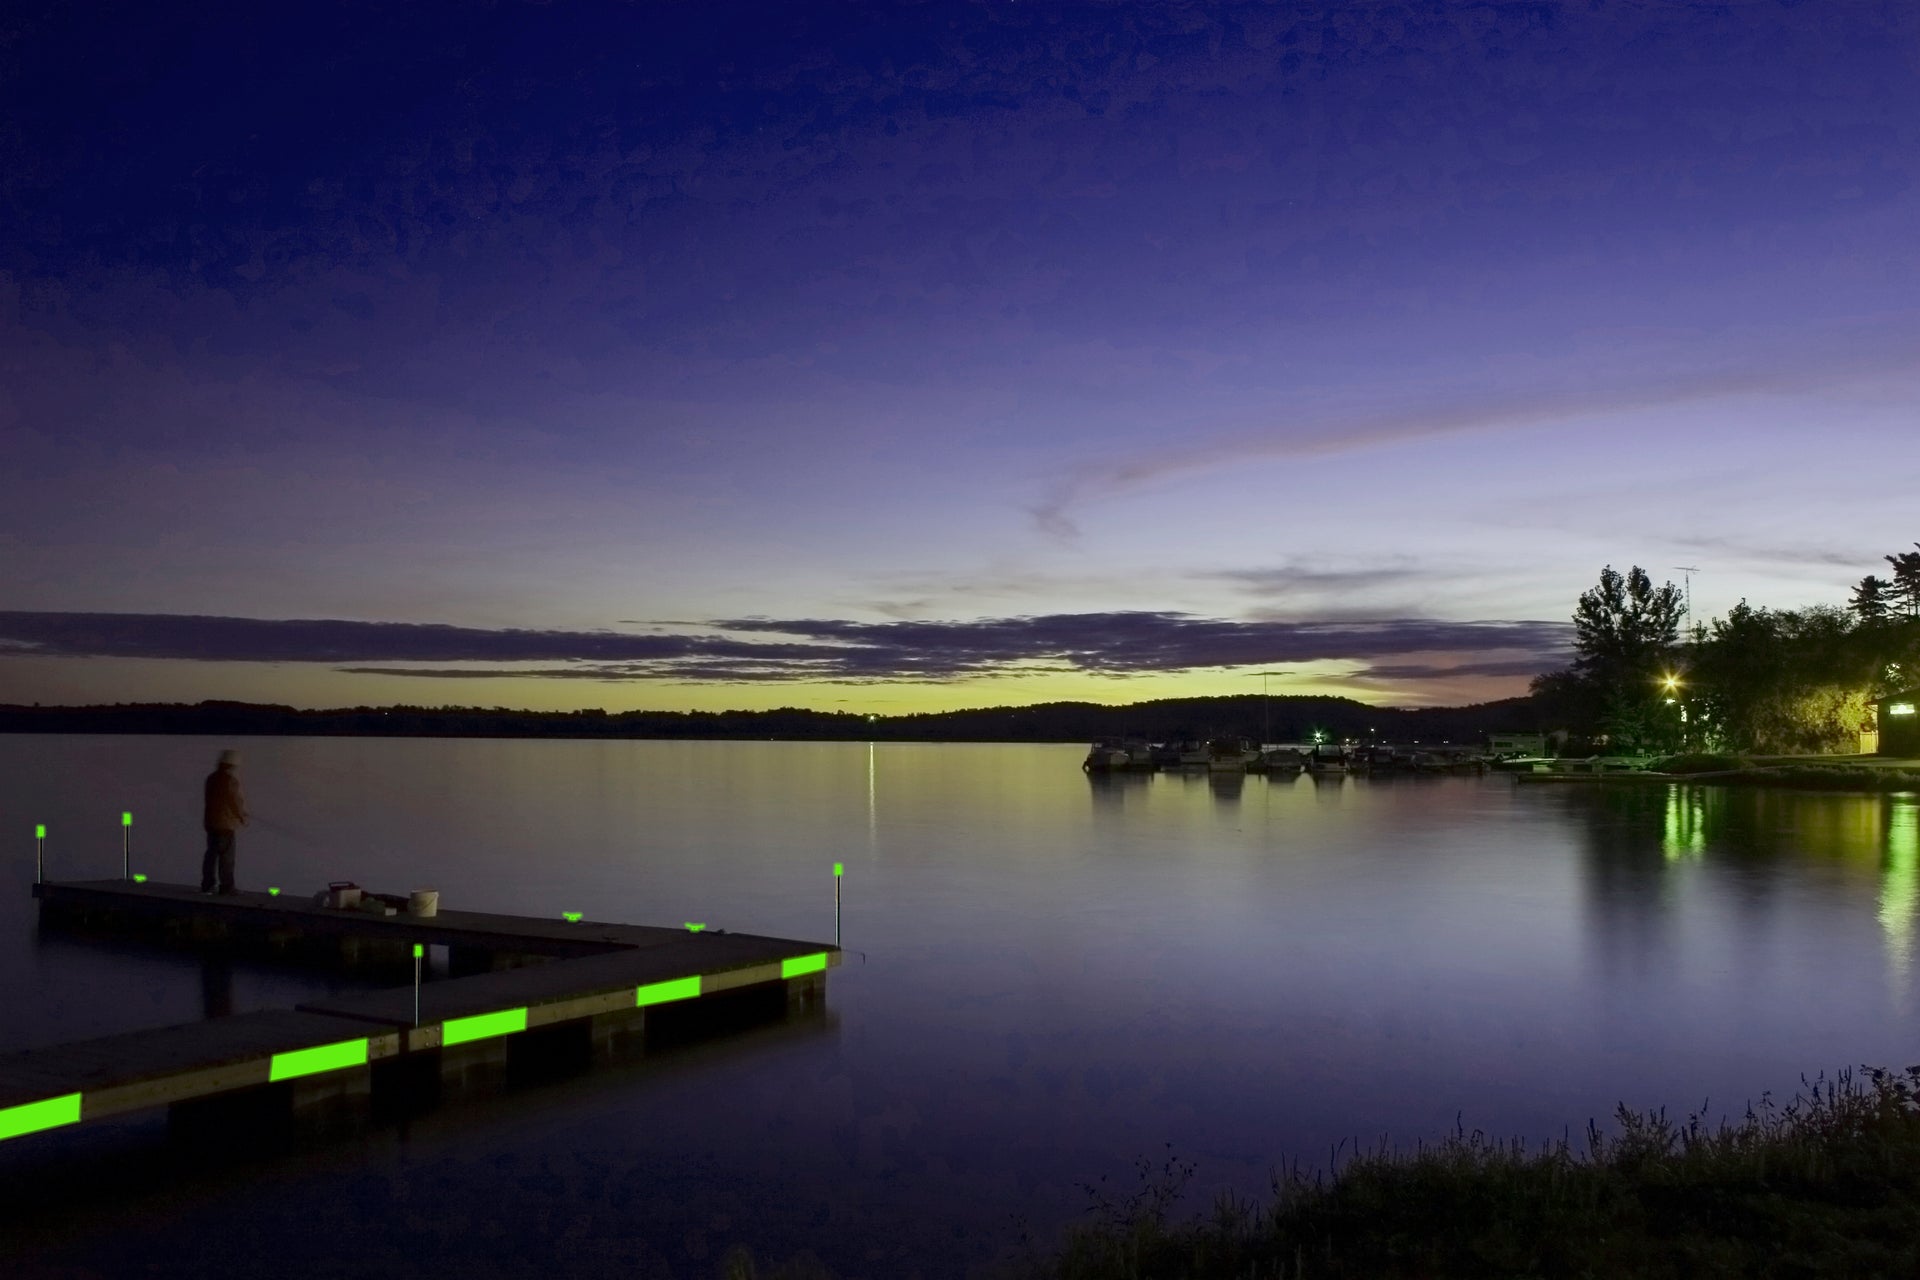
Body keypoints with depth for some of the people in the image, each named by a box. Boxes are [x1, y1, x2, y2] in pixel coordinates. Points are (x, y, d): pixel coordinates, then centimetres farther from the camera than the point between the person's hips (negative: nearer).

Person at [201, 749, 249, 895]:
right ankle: (226, 887, 0)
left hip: (211, 821, 8)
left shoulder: (211, 778, 8)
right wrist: (242, 817, 4)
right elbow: (236, 802, -13)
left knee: (212, 853, 13)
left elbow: (210, 799, 13)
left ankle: (207, 884, 17)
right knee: (226, 856, -2)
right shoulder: (230, 780, -17)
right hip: (225, 823, -8)